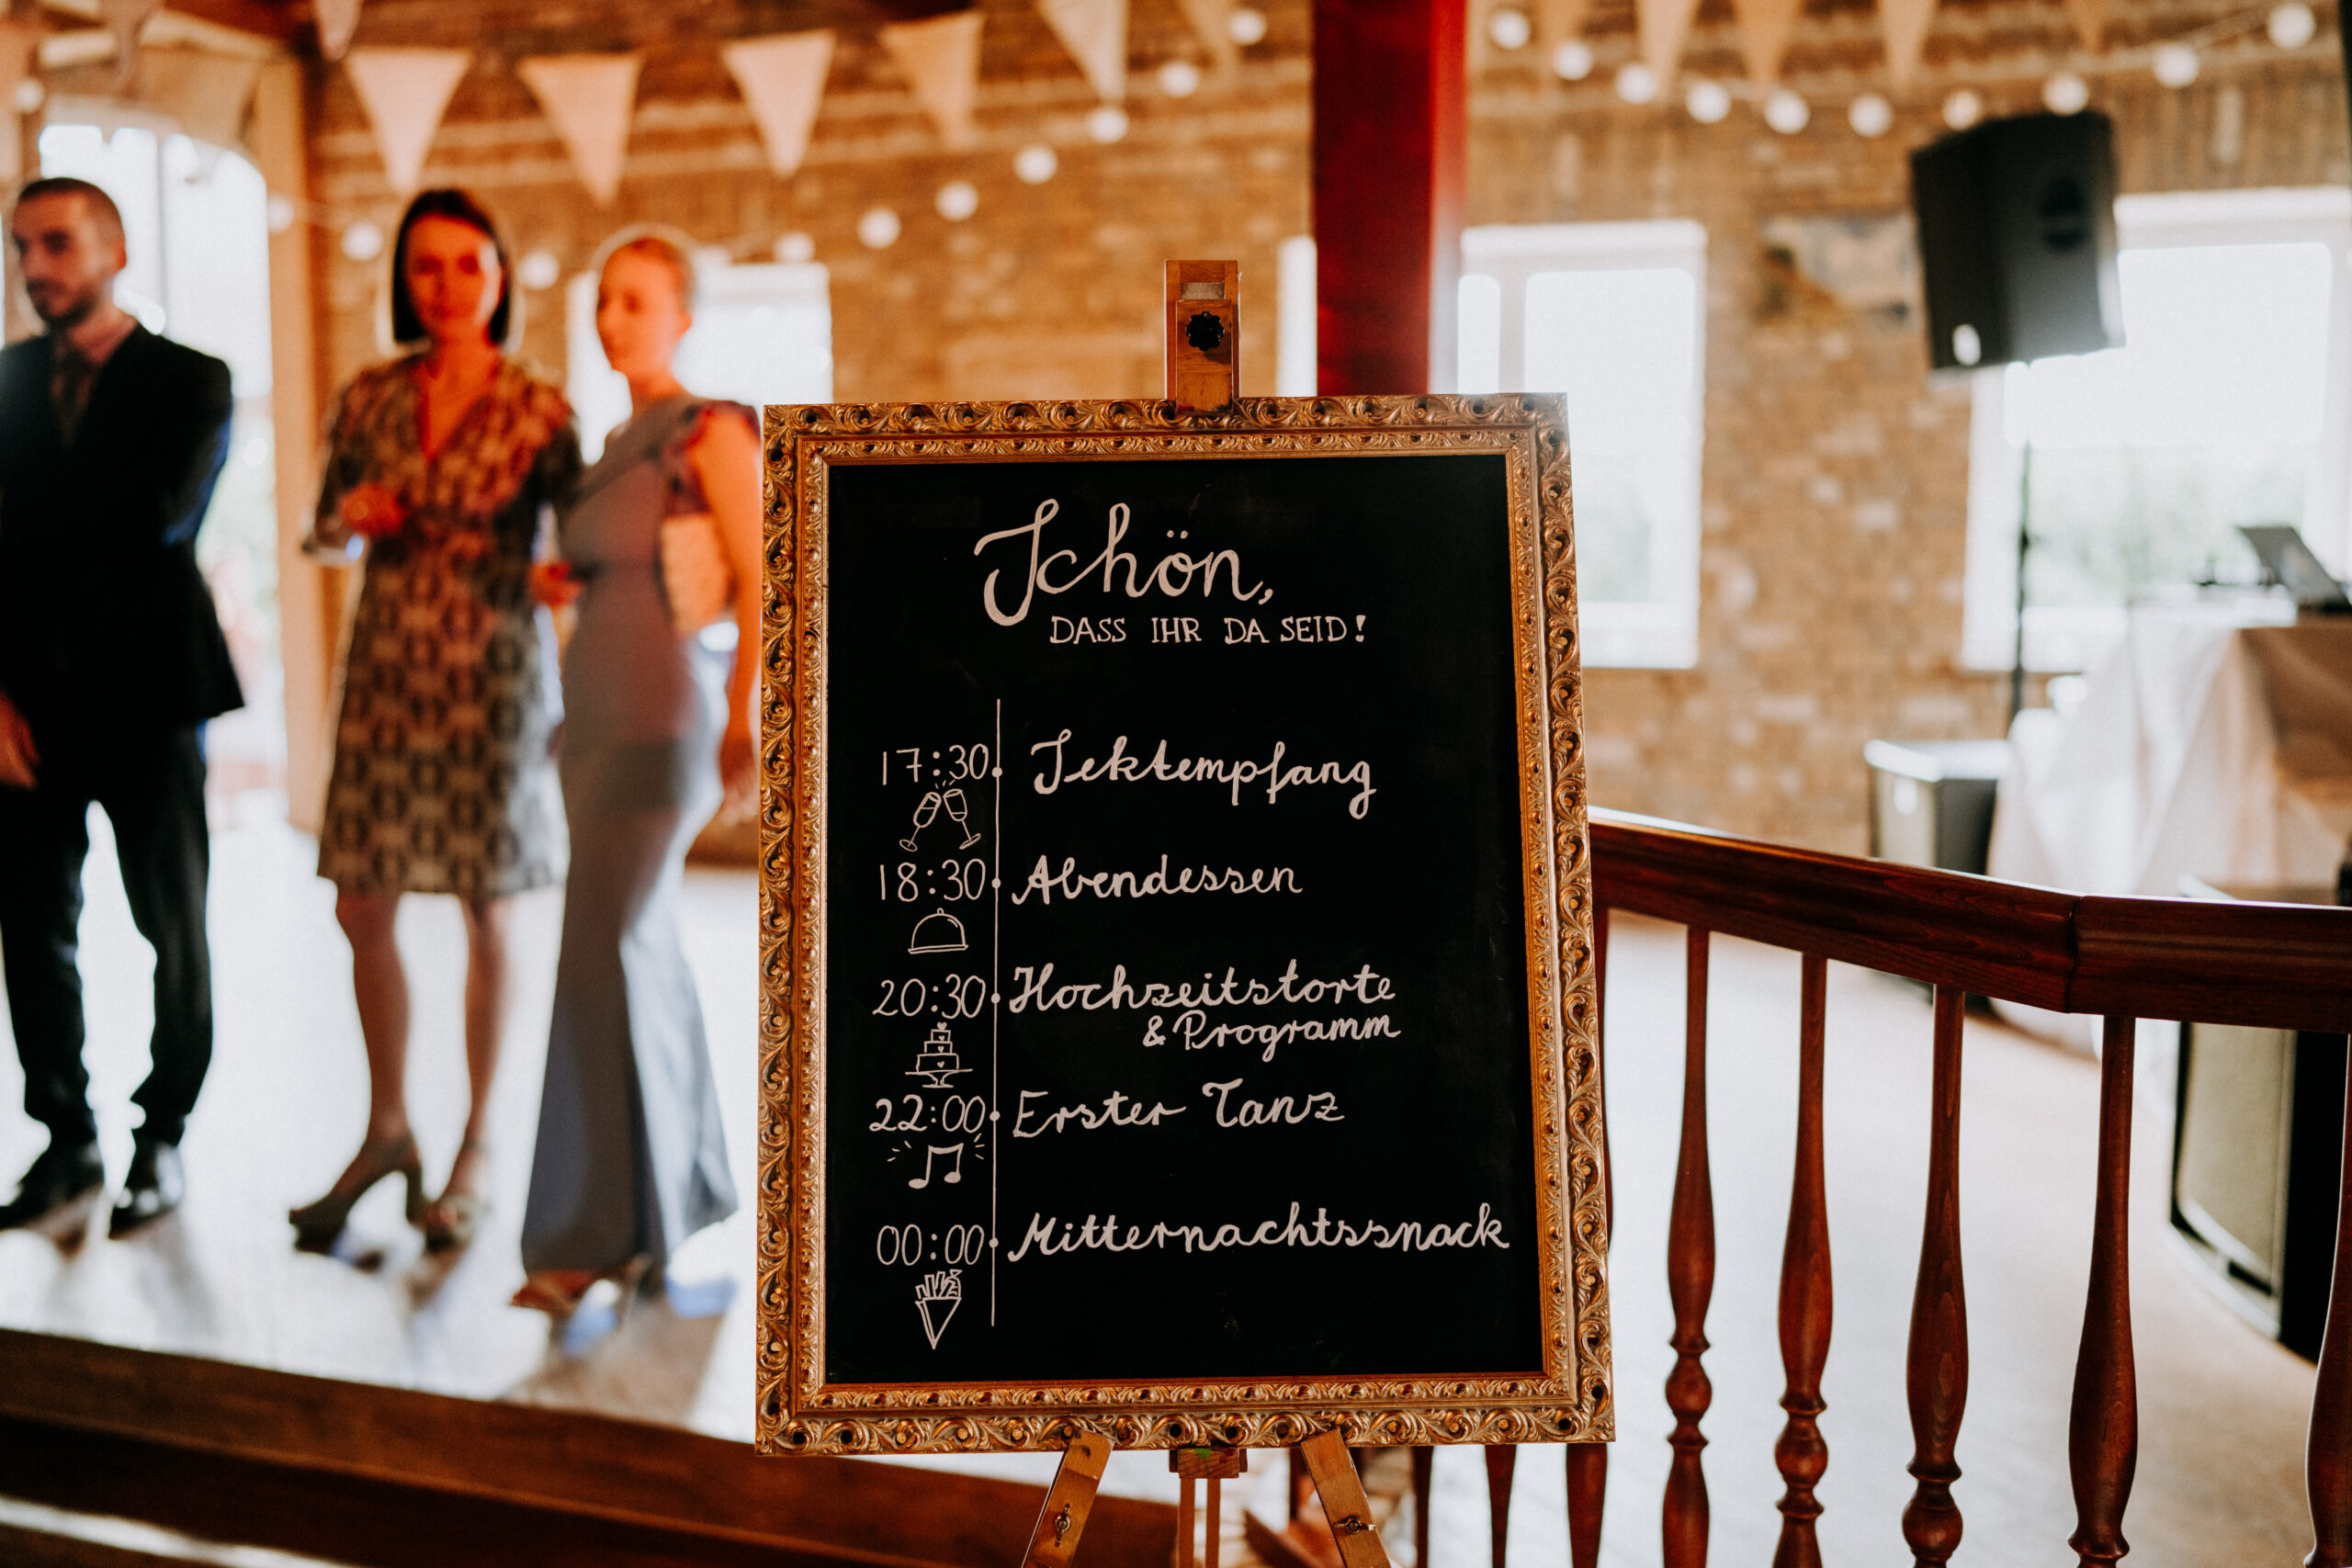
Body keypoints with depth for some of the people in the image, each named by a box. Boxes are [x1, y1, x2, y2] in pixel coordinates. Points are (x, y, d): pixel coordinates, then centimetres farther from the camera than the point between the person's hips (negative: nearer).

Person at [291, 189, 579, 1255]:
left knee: (486, 914, 4)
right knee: (362, 909, 7)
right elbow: (324, 533, 16)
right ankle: (388, 1128, 26)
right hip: (386, 674, 4)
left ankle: (478, 1150, 19)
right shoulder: (370, 397, 6)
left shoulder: (537, 409, -4)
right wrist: (352, 519, -7)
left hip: (492, 677, -4)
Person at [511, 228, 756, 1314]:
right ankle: (690, 1183, 23)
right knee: (643, 949, 12)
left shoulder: (712, 431, -8)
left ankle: (597, 1232, -7)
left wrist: (745, 717, -29)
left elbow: (760, 581, -17)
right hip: (597, 721, 9)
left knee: (604, 956, -13)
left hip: (659, 726, -9)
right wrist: (566, 580, 7)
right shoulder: (622, 442, 17)